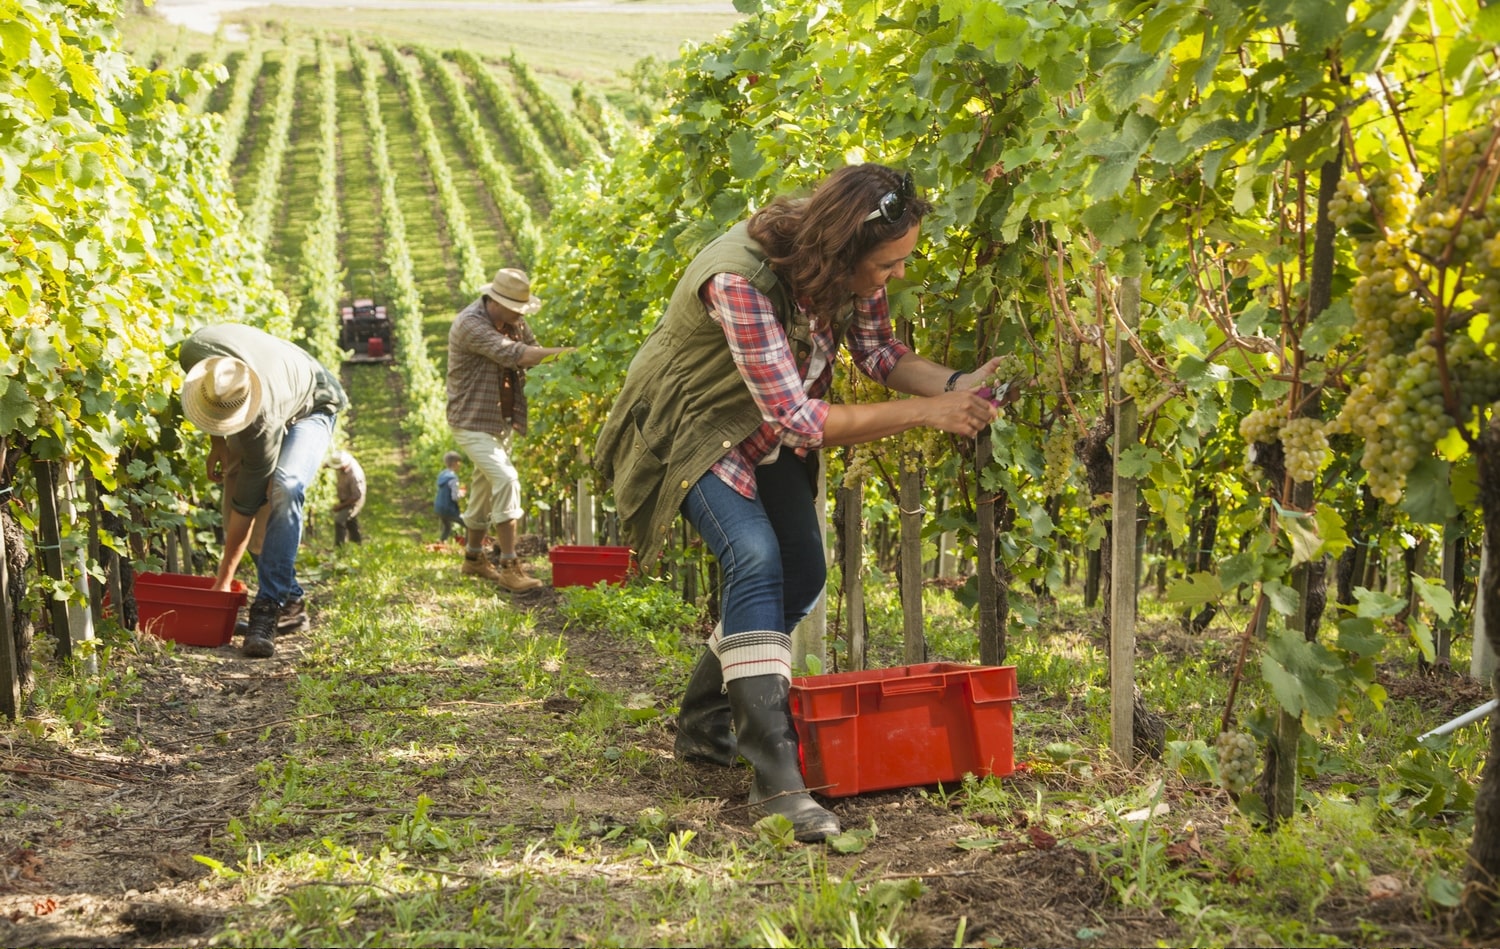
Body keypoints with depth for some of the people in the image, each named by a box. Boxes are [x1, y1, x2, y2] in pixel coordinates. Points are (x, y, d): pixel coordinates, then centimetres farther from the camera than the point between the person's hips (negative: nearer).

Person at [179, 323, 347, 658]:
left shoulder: (262, 421, -44)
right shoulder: (194, 352, -33)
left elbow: (246, 504, -34)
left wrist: (224, 579, -28)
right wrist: (216, 441, -3)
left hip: (310, 408, -7)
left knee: (284, 488, -31)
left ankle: (268, 608, -28)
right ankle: (291, 599, 8)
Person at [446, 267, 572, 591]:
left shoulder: (513, 322, 5)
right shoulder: (470, 325, -22)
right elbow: (514, 355, -32)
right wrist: (566, 353, -35)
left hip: (501, 420, 8)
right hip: (473, 421, -8)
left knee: (485, 487, 16)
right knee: (505, 480, -21)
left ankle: (474, 558, 30)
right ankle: (509, 566, -20)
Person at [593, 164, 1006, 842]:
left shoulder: (850, 267, -17)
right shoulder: (740, 282, -39)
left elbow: (879, 353, -6)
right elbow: (799, 421, -37)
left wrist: (954, 385, -25)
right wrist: (925, 412, -36)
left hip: (770, 431, 8)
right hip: (692, 429, -8)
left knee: (802, 578, 8)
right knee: (756, 560, -27)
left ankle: (703, 724, 25)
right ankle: (775, 776, -31)